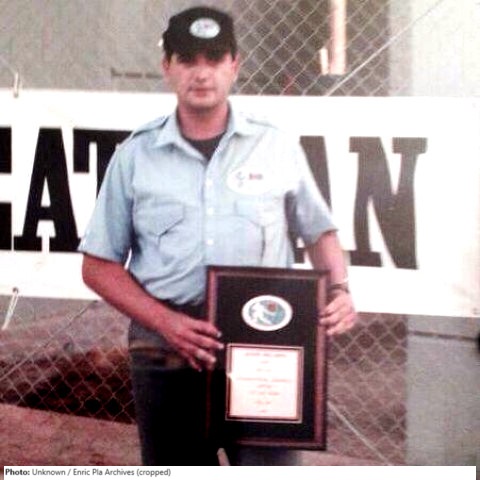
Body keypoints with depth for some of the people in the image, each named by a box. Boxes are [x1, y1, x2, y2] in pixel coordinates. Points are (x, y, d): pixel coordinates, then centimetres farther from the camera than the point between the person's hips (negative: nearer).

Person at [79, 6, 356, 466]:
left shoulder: (278, 147, 4)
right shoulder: (135, 156, 4)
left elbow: (319, 233, 14)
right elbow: (99, 265, 5)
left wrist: (339, 289, -7)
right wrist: (166, 321, -10)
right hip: (165, 353, 1)